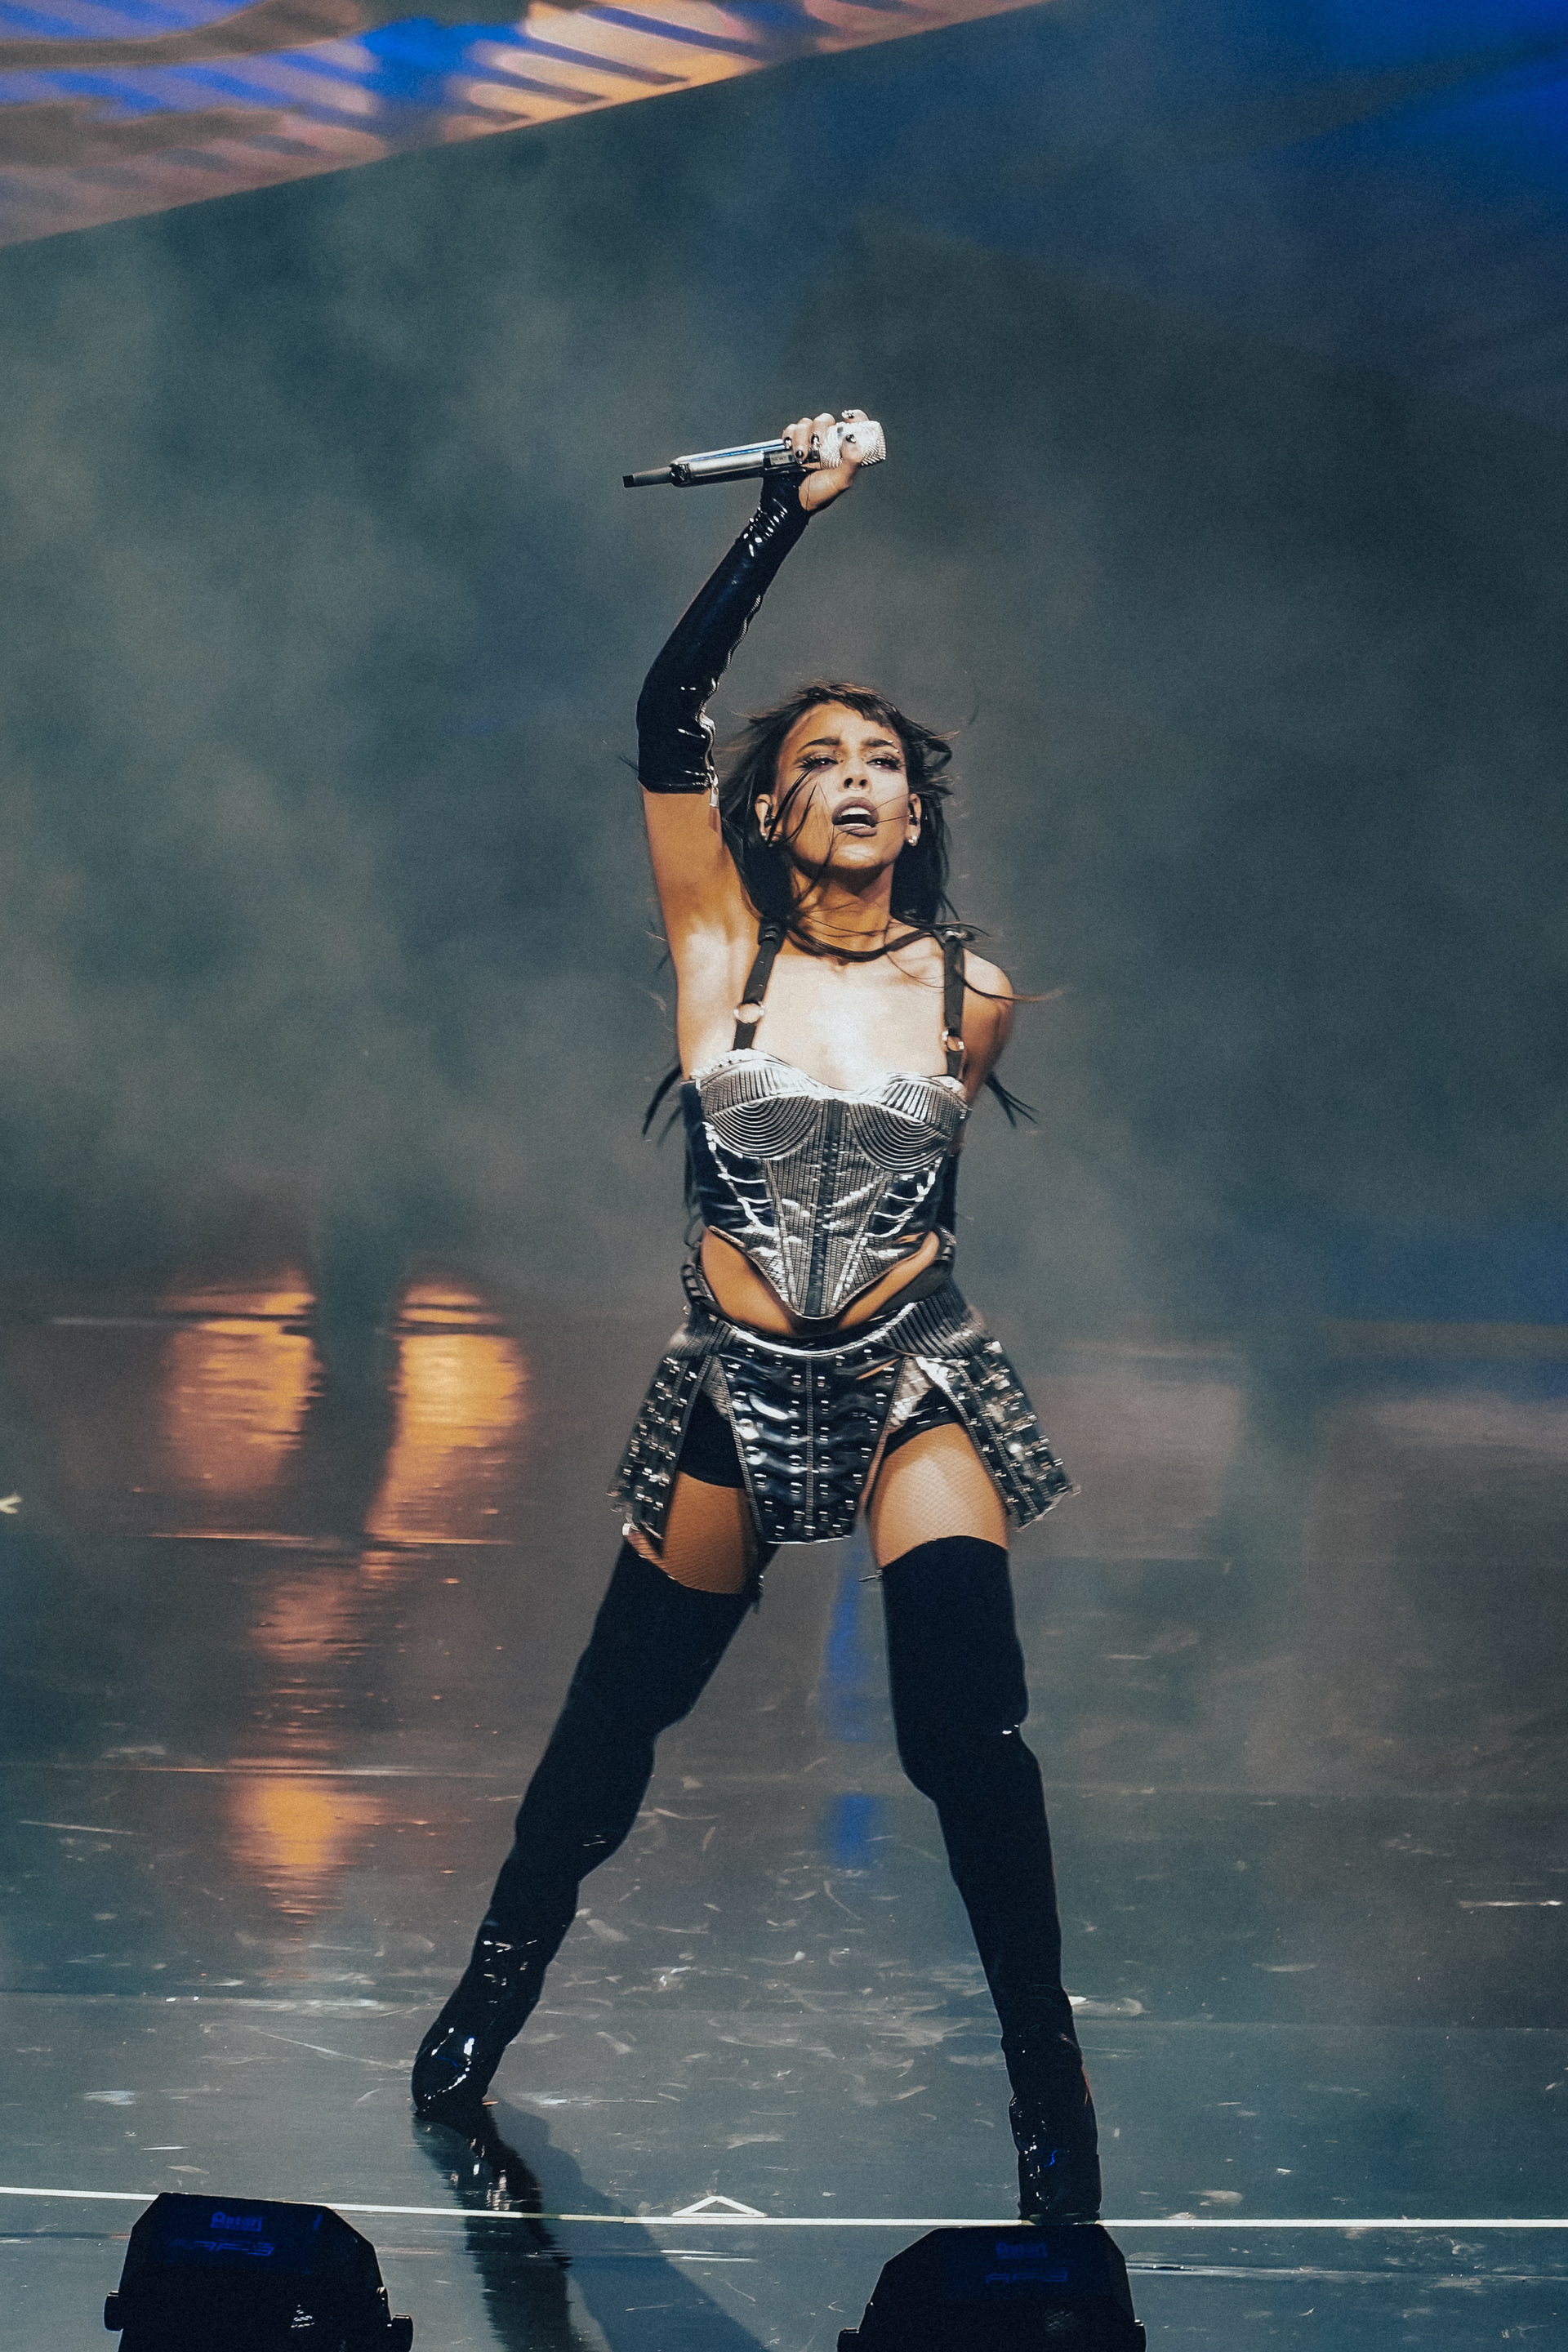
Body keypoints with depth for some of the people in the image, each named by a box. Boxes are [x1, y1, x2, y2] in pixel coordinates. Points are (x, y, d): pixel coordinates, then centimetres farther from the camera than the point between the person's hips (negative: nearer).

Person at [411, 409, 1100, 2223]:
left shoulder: (970, 992, -2)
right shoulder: (723, 949, -6)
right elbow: (667, 719, -17)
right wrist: (791, 513, -19)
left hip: (913, 1381, 0)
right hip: (733, 1392, 0)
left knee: (966, 1718, -19)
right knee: (616, 1720, 12)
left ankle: (1044, 2072, -3)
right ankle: (492, 1993, 38)